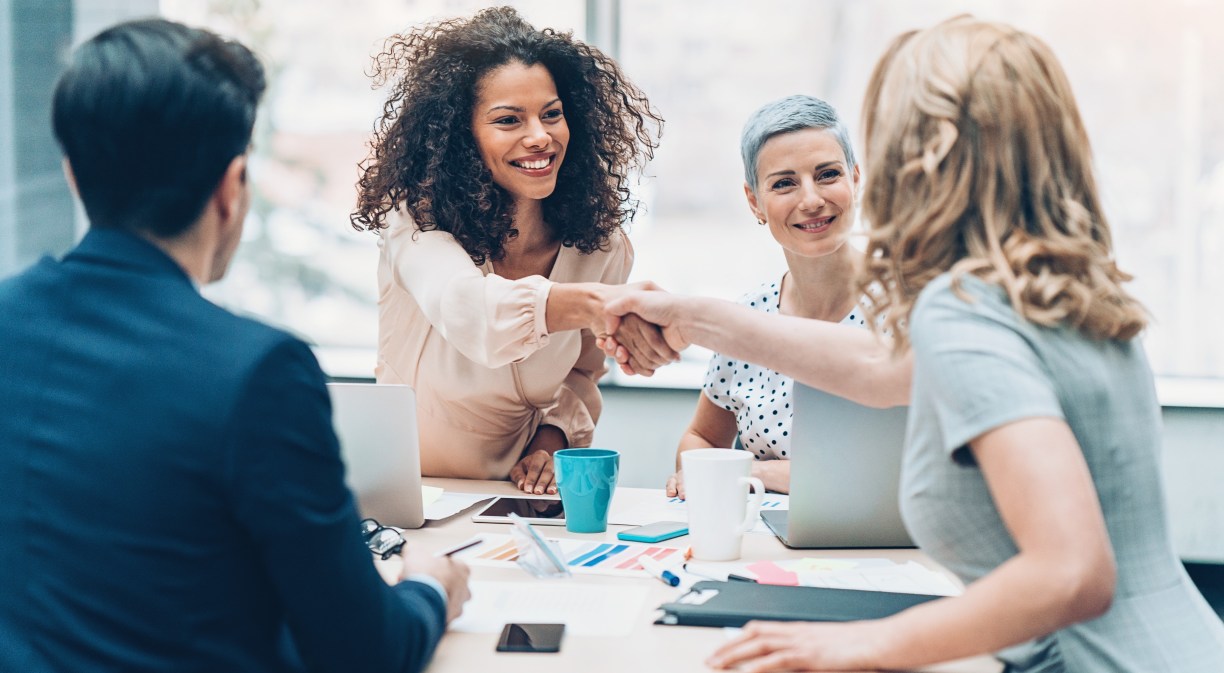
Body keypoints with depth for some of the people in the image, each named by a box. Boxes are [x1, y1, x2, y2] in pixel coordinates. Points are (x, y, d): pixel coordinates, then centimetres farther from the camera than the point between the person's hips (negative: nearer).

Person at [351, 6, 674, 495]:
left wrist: (549, 444, -7)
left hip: (515, 501, 4)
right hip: (401, 495, -4)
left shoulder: (599, 248, -3)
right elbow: (465, 309, -40)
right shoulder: (417, 221, -17)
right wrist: (592, 304, -56)